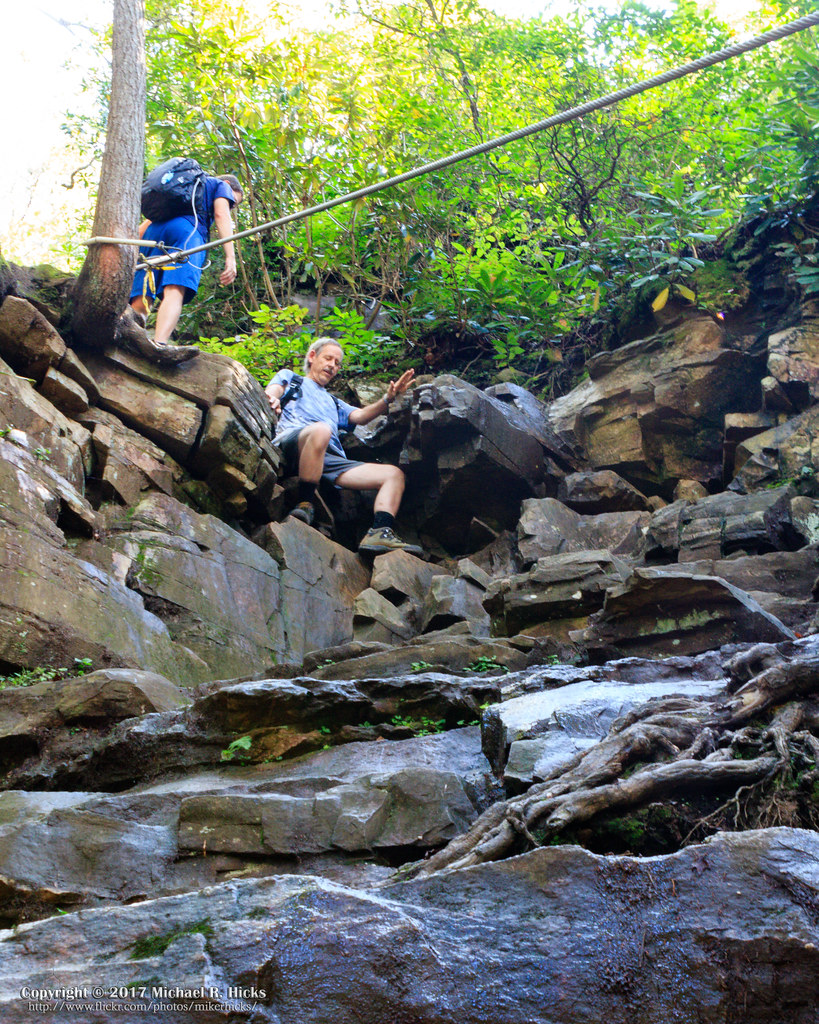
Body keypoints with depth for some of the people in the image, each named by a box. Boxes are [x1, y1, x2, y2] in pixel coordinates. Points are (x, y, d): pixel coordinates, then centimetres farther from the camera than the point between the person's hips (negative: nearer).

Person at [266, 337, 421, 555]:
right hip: (292, 442, -6)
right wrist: (272, 398, -18)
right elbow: (272, 391, 9)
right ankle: (305, 505, -33)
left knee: (394, 474, -10)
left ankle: (380, 532, -31)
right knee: (320, 430, -42)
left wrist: (388, 399, 4)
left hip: (332, 460, 6)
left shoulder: (334, 403, 42)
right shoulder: (289, 377, 31)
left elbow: (360, 417, 22)